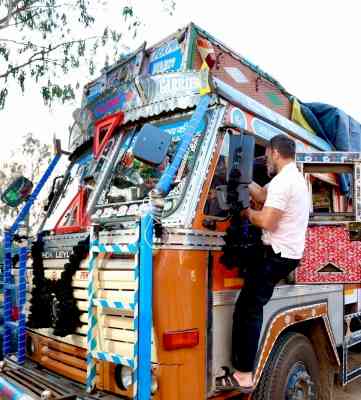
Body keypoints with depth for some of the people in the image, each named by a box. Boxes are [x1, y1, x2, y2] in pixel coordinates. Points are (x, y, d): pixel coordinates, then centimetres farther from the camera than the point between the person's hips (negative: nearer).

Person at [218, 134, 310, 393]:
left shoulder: (282, 181, -18)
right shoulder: (296, 177, 15)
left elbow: (266, 221, -24)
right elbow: (263, 196, 25)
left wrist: (248, 212, -5)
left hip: (278, 255, -11)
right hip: (289, 252, 11)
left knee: (248, 309, -10)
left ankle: (244, 376, -8)